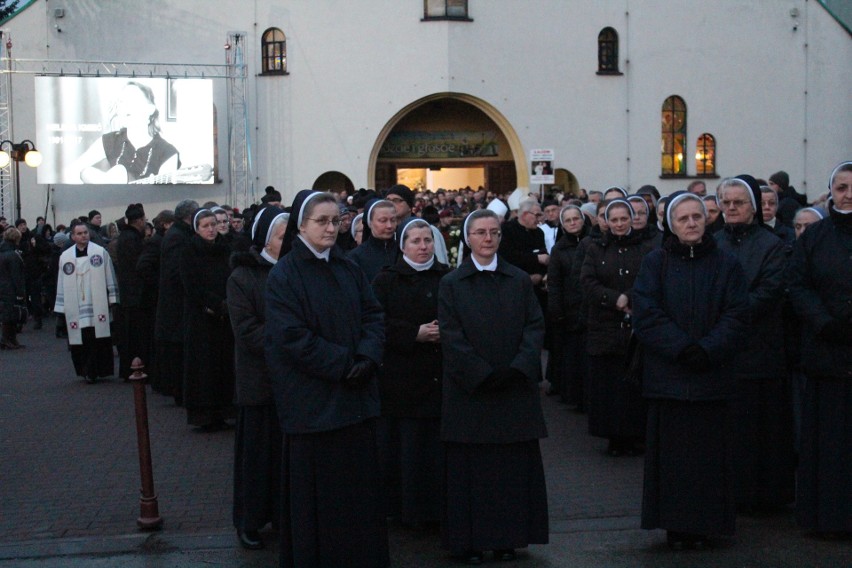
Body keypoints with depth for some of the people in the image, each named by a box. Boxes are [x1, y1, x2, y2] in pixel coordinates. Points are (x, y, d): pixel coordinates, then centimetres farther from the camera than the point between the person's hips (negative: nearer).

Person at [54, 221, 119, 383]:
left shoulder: (100, 252, 0)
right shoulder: (65, 257, 6)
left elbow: (110, 278, 4)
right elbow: (62, 285, 10)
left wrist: (112, 300, 1)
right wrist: (62, 308, 8)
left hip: (98, 308, -1)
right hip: (76, 310, 2)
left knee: (98, 341, -1)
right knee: (81, 342, 3)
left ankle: (92, 371, 8)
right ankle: (88, 371, 15)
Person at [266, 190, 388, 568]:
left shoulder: (349, 270, 10)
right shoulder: (284, 275, -7)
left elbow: (373, 315, 8)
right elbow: (292, 336, -14)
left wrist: (367, 358, -10)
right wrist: (343, 364, -15)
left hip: (355, 395, 5)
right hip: (312, 399, -5)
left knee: (360, 481, 8)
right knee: (316, 490, 2)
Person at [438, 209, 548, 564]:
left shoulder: (520, 280, 8)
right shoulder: (451, 284, 1)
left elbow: (535, 326, 1)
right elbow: (451, 336, -6)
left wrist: (518, 368, -14)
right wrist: (485, 374, -15)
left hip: (516, 389, 2)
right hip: (469, 391, -2)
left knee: (515, 466, 6)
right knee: (470, 468, 3)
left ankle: (509, 538, 15)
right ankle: (469, 540, 10)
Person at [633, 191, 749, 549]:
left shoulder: (726, 264, 6)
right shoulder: (656, 263, 3)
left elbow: (737, 317, 0)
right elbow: (646, 315, -5)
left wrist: (707, 350, -14)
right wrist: (681, 348, -16)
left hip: (713, 375, 1)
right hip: (667, 375, -1)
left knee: (709, 451, 2)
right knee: (671, 450, 1)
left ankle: (703, 525, 11)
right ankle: (675, 525, 9)